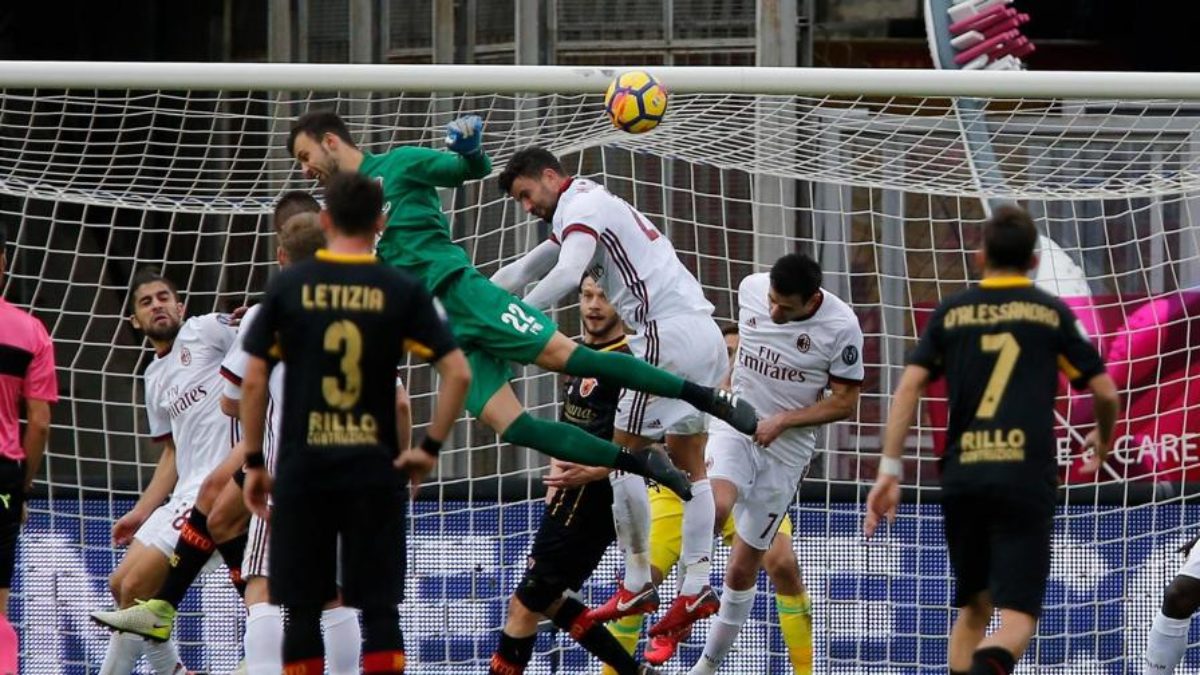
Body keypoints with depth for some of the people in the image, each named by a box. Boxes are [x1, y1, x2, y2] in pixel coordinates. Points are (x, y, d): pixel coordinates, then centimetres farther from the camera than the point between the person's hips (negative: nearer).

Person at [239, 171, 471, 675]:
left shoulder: (289, 286, 1)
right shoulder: (403, 292, 0)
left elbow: (253, 381, 0)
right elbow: (458, 373, -5)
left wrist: (253, 462, 9)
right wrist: (430, 448, 3)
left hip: (302, 469, 0)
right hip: (375, 468, 0)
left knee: (302, 613, 6)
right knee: (379, 610, 2)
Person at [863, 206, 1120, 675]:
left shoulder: (950, 313, 11)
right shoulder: (1051, 313, 6)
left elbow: (909, 387, 1)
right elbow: (1105, 391, 8)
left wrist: (889, 471, 1)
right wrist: (1103, 442, 29)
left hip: (961, 478, 3)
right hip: (1025, 478, -3)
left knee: (973, 609, 21)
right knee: (1017, 616, -9)